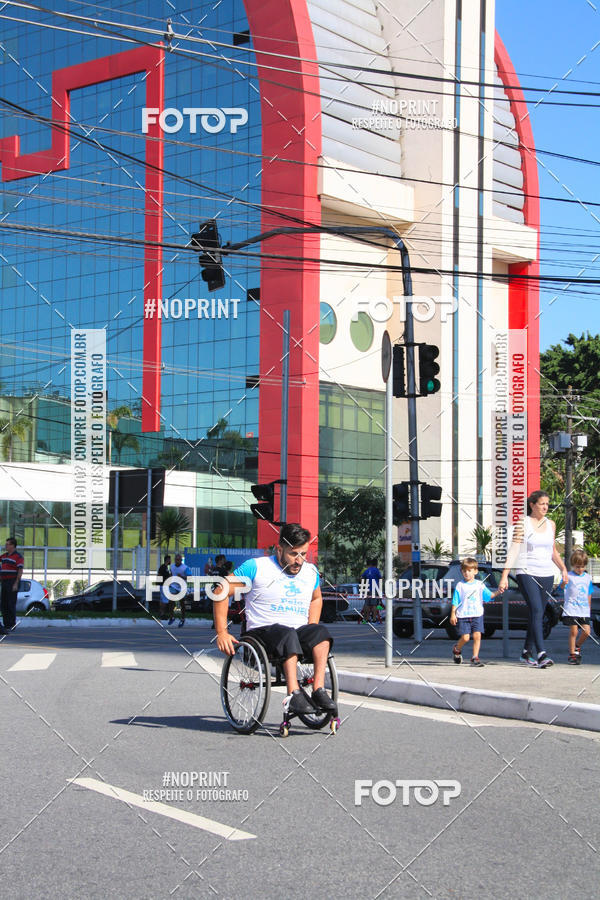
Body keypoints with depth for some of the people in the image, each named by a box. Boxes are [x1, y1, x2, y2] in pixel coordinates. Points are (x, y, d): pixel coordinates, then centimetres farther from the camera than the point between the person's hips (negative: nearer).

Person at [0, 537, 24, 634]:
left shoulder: (18, 556, -8)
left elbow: (20, 571, -15)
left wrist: (16, 584, -20)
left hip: (13, 582, -8)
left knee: (11, 604, -9)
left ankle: (12, 625, -7)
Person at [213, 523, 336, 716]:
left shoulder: (310, 572, 15)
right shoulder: (256, 567, -1)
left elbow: (316, 599, 35)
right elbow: (222, 592, 1)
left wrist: (312, 632, 17)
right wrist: (222, 633, -7)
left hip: (299, 631, 4)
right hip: (262, 632, -4)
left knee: (321, 632, -30)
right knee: (289, 635, -38)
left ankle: (319, 690, -37)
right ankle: (293, 695, -45)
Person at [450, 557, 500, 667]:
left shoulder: (479, 585, 8)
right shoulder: (460, 585, 4)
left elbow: (489, 595, -1)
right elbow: (455, 601, 4)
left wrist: (497, 592, -20)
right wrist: (453, 614, -3)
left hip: (477, 615, 2)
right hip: (463, 616, -2)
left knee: (477, 636, -7)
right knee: (465, 637, -7)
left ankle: (475, 658, 1)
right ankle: (456, 649, 23)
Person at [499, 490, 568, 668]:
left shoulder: (550, 524, 12)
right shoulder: (522, 523, -3)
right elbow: (514, 550, -7)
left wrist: (563, 569, 15)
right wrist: (504, 576, -13)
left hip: (546, 575, 5)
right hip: (527, 573, -5)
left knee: (536, 614, 8)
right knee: (537, 611, -18)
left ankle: (527, 652, 21)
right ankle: (541, 653, -25)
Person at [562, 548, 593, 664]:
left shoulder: (587, 577, 12)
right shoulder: (569, 576, -4)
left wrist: (589, 609, 21)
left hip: (584, 611, 4)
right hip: (571, 610, -4)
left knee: (586, 632, -3)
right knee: (573, 632, -4)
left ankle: (577, 646, 24)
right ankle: (572, 654, 9)